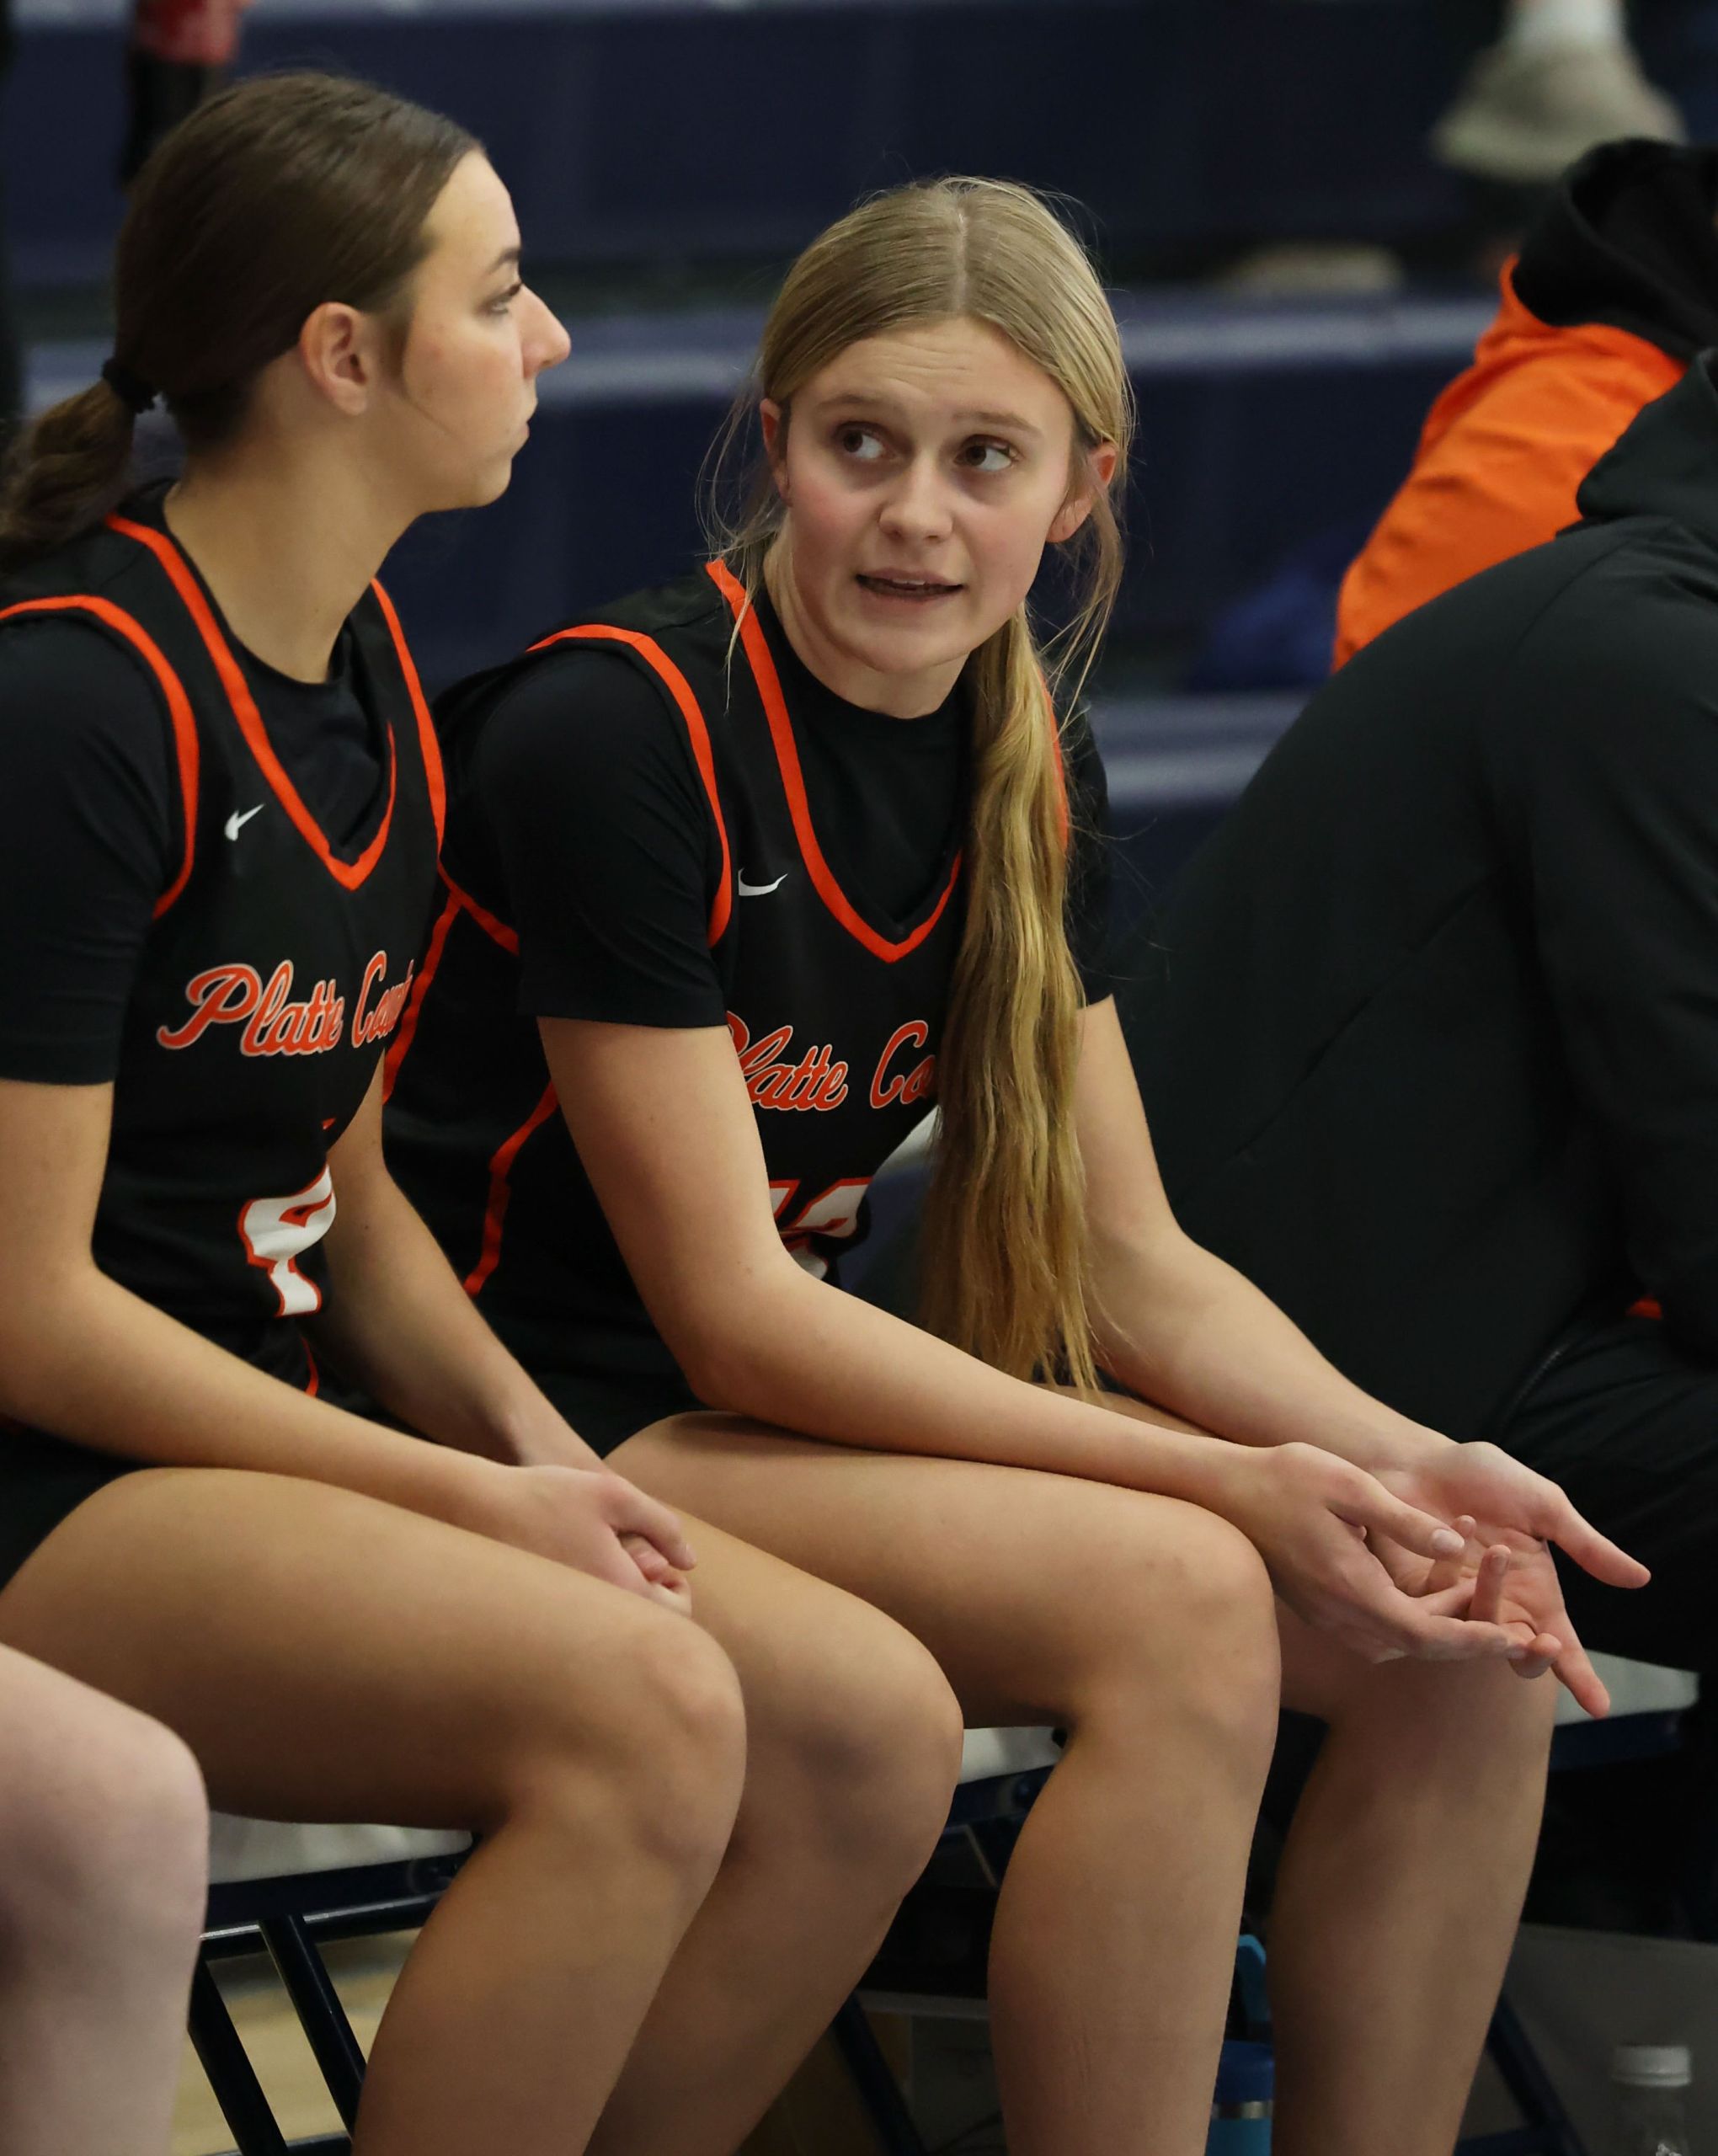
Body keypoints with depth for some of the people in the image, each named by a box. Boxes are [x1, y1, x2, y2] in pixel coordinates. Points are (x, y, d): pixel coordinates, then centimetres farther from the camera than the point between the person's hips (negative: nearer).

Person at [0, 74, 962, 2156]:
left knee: (872, 1732, -10)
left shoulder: (363, 669, 12)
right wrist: (470, 1503, -15)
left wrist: (529, 1443, -1)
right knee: (644, 1710, -30)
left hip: (274, 1436, 9)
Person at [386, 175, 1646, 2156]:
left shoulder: (1025, 770, 5)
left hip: (790, 1418, 8)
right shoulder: (614, 734, -18)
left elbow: (1133, 1267, 7)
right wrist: (1232, 1481, -24)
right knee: (1177, 1597, -29)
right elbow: (730, 1313, -19)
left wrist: (1410, 1465, -13)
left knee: (1471, 1627, -10)